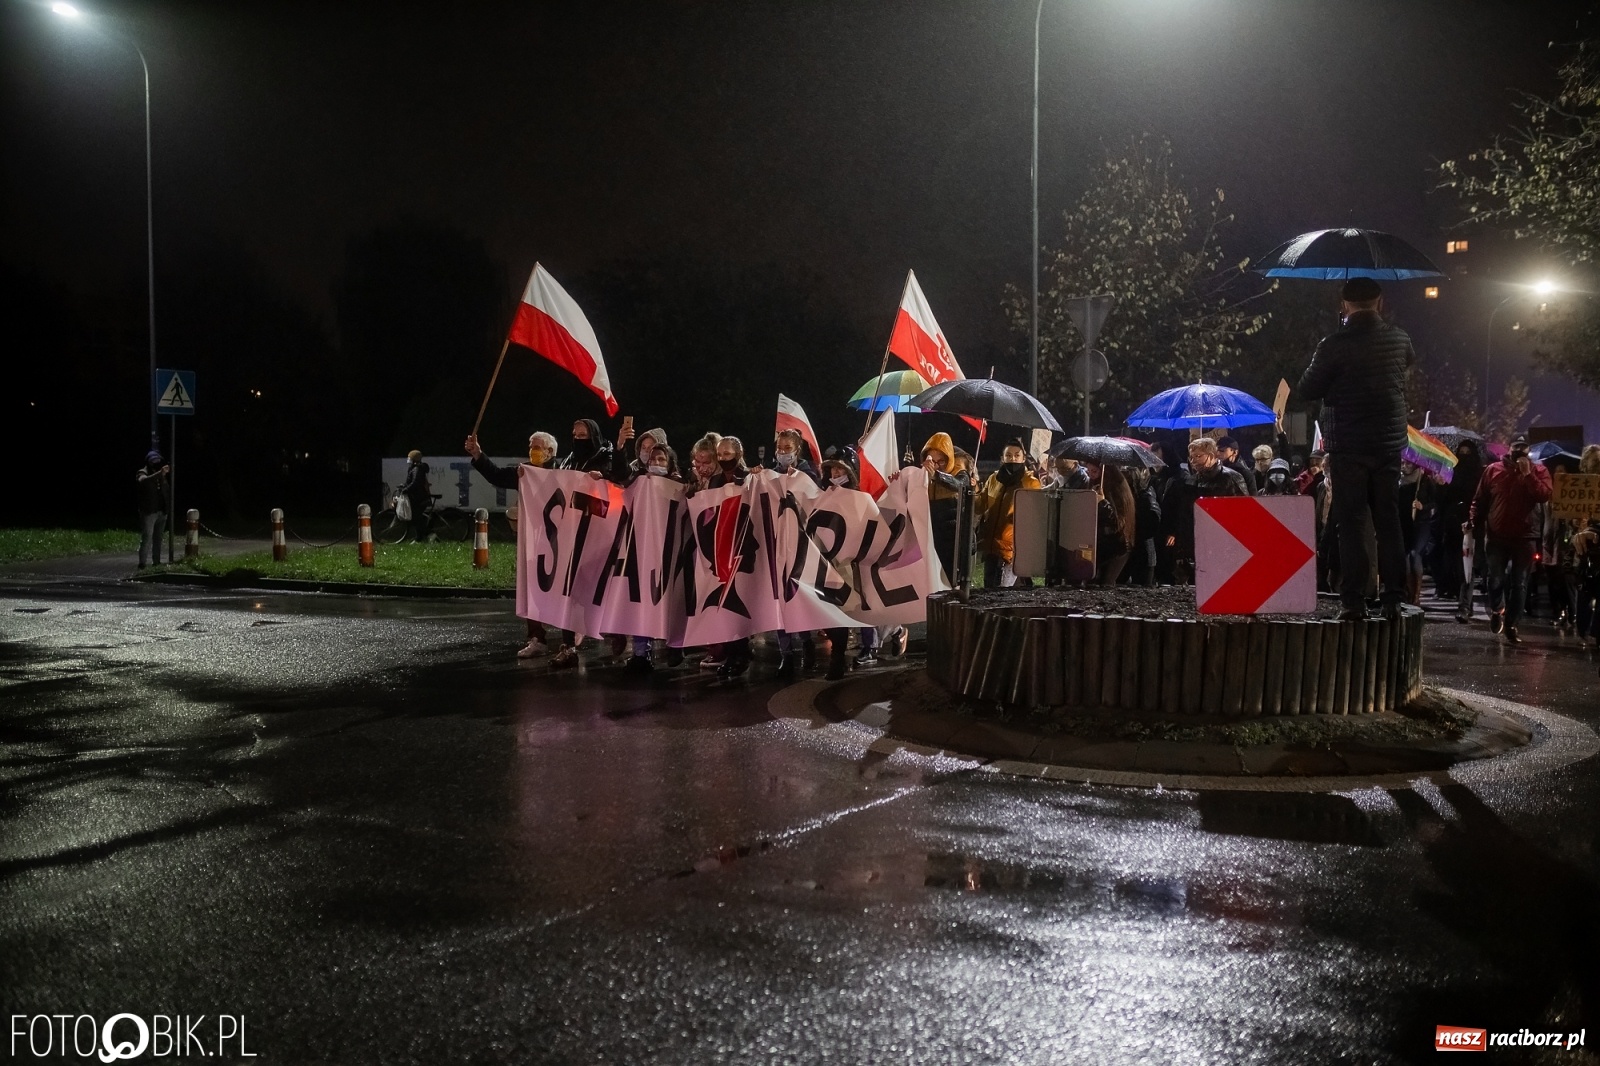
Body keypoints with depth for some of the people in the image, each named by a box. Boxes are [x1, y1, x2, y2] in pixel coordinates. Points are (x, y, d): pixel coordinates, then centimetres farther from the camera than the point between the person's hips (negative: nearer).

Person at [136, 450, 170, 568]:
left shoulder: (162, 474, 14)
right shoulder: (143, 472, -5)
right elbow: (143, 481, -29)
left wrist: (170, 473, -3)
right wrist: (159, 473, -40)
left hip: (162, 511, 6)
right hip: (148, 511, -6)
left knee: (158, 538, 9)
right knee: (146, 538, -11)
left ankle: (156, 562, 15)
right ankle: (143, 563, -13)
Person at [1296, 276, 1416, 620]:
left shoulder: (1335, 344, -14)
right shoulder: (1399, 339, 2)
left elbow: (1308, 389, -6)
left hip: (1348, 447, -4)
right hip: (1390, 444, 4)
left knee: (1351, 524, -1)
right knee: (1388, 522, 9)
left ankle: (1354, 601, -4)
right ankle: (1393, 599, 9)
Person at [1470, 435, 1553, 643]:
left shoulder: (1539, 470, 2)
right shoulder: (1494, 470, 5)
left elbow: (1545, 496, -14)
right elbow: (1480, 500, 7)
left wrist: (1528, 474, -17)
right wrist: (1474, 522, -5)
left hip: (1526, 537, 0)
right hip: (1496, 535, 0)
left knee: (1519, 584, 4)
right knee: (1496, 579, -2)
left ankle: (1511, 625, 11)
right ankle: (1496, 611, 23)